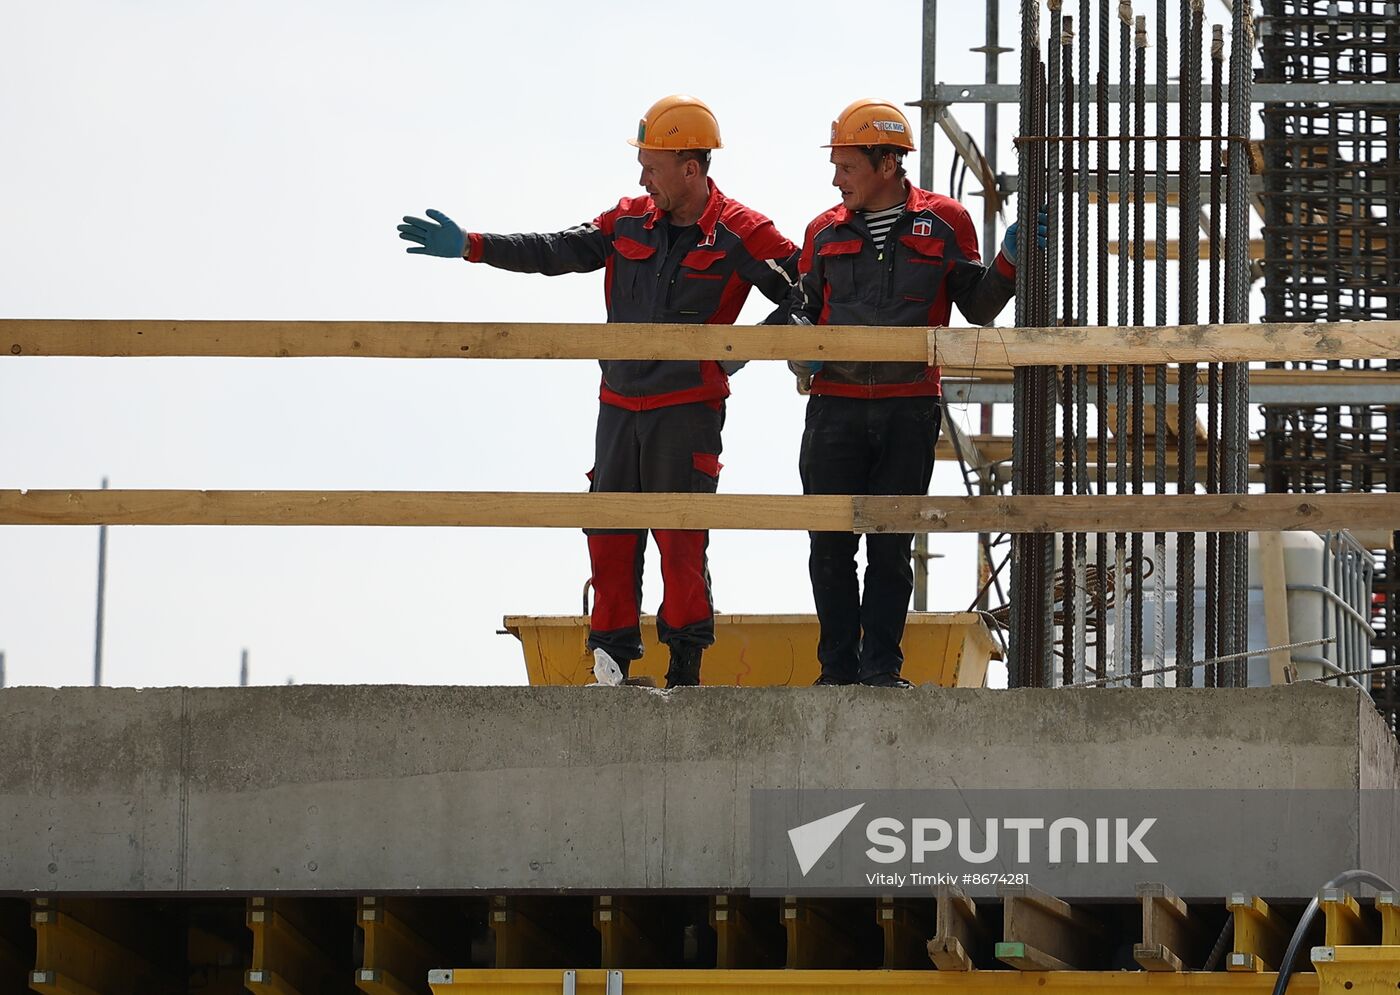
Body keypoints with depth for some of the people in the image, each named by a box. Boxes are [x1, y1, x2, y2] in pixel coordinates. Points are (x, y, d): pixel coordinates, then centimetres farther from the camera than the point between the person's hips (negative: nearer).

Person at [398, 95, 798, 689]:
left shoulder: (740, 234, -7)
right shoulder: (631, 221, 8)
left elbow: (803, 294, -5)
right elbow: (559, 252, 9)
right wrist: (469, 247, 3)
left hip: (688, 410, -5)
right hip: (619, 405, 5)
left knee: (680, 538, -6)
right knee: (609, 535, 5)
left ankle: (686, 665, 2)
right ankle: (611, 657, 12)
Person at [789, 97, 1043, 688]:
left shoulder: (944, 223, 5)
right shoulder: (826, 232, 11)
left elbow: (978, 307, 9)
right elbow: (805, 309, 19)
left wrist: (1010, 262, -7)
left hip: (909, 410, -2)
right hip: (835, 406, 2)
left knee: (891, 546, 3)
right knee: (831, 545, 0)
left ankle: (882, 668, 10)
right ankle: (838, 669, 8)